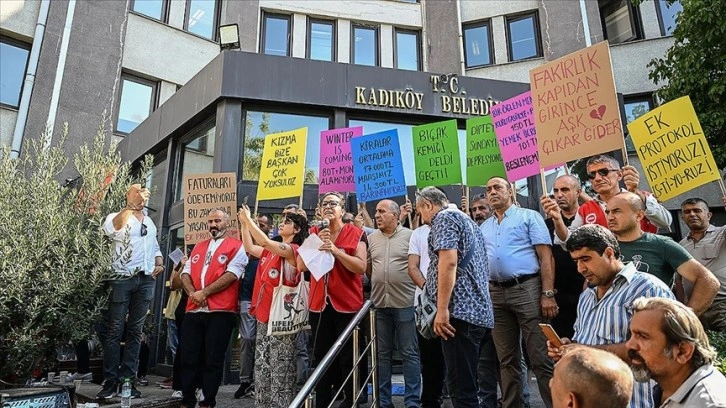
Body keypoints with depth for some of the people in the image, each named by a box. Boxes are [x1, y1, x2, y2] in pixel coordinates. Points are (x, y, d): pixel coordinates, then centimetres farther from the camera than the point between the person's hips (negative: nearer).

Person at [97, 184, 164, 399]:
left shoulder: (150, 222, 18)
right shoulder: (118, 217, 0)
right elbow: (110, 227, -24)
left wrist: (159, 264, 6)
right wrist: (132, 204, -32)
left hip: (146, 281, 5)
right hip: (123, 279, -5)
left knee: (135, 332, 6)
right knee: (114, 331, -2)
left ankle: (127, 379, 12)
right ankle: (110, 381, 5)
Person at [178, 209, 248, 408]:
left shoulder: (236, 246, -1)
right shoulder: (198, 247, 20)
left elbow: (231, 275, -12)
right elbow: (186, 272, 13)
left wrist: (204, 292, -14)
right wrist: (192, 293, -7)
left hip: (220, 311, -6)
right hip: (194, 310, 6)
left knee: (213, 360, 2)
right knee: (188, 357, 9)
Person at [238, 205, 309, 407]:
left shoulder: (293, 250, -11)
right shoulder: (271, 251, 14)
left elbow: (265, 241, -23)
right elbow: (250, 248, 19)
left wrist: (248, 219, -15)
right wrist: (243, 223, 11)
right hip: (264, 314, 8)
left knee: (280, 368, -1)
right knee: (262, 366, 14)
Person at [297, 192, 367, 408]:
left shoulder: (356, 234, -3)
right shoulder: (313, 233, 9)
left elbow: (361, 267, -14)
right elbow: (301, 265, 0)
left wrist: (336, 250, -22)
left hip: (348, 305, -4)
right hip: (319, 305, 4)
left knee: (348, 360, 4)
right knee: (322, 358, 13)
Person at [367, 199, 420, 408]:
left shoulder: (410, 236, -3)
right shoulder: (371, 238, 8)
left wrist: (404, 283, 1)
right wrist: (379, 283, 10)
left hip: (405, 303, -4)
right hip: (379, 303, 4)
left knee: (410, 354, 4)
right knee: (382, 354, 12)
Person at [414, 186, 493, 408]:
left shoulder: (444, 217, -4)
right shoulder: (467, 220, 26)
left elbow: (449, 262, -18)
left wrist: (442, 309, -20)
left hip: (460, 311, -10)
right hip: (477, 311, 10)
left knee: (461, 386, -8)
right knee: (466, 383, 14)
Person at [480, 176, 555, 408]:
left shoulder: (529, 216, 3)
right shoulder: (484, 227, 18)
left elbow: (546, 256, -5)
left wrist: (548, 293, -14)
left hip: (527, 289, -5)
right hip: (496, 294, 5)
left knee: (540, 357, -4)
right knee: (507, 359, 13)